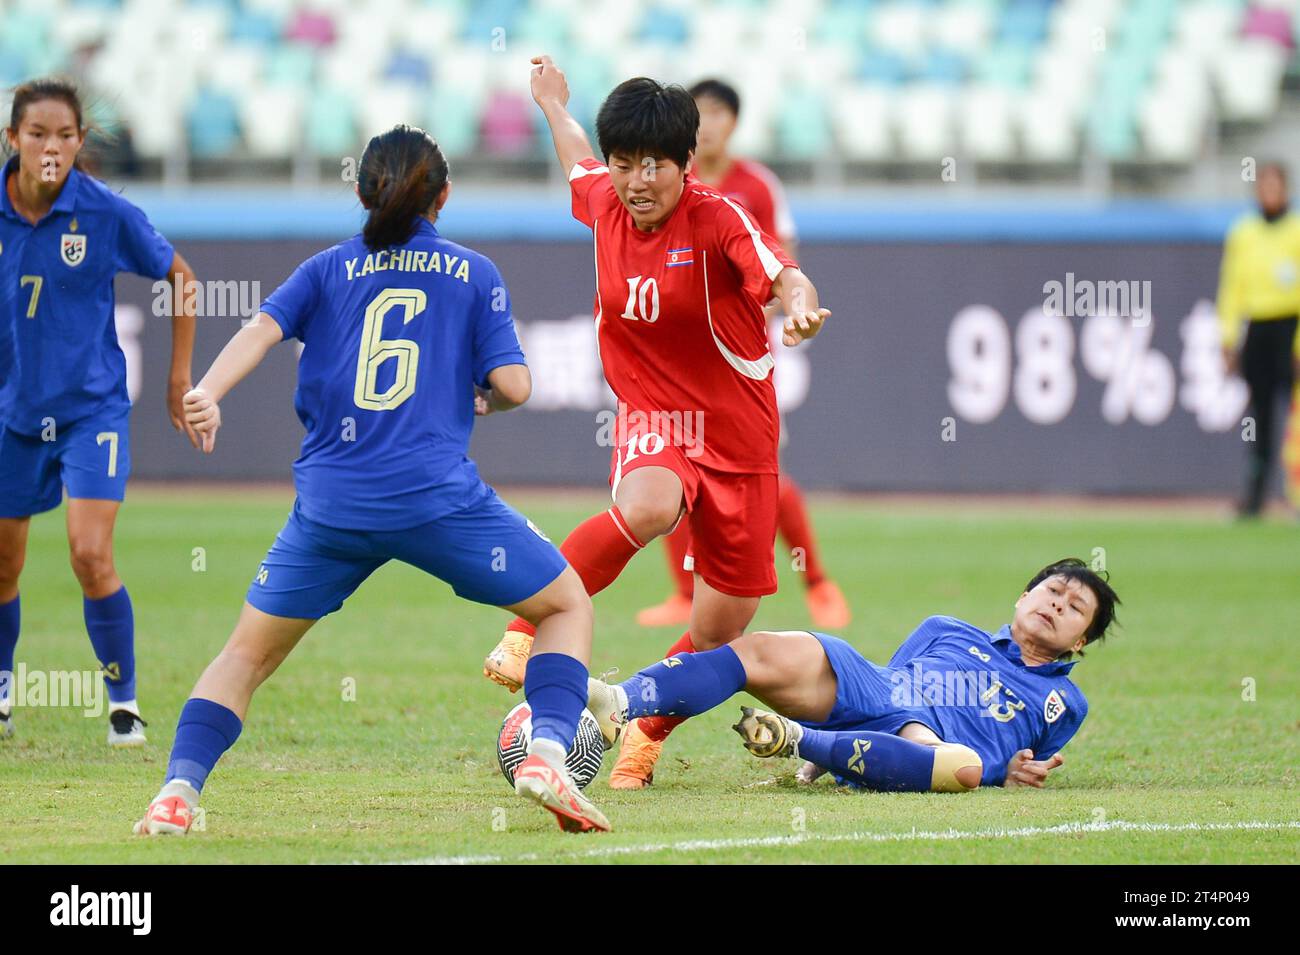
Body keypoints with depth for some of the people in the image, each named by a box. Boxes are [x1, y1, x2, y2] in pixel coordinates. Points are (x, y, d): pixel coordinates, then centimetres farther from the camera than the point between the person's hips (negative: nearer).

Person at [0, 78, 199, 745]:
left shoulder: (106, 213, -14)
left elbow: (180, 278, 1)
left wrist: (179, 377, 3)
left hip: (92, 408, -3)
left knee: (91, 557, -16)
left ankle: (124, 704, 1)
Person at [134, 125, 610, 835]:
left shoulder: (328, 269, 14)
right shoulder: (473, 274, 11)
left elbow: (262, 327, -3)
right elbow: (512, 384, 2)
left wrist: (208, 392, -15)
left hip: (330, 503, 2)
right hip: (437, 496, -2)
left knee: (249, 652, 16)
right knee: (567, 605, 16)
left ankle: (179, 788, -4)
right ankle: (546, 752, -6)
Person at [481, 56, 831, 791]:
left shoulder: (719, 219, -15)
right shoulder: (605, 203, -1)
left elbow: (786, 277, -33)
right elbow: (579, 166, 25)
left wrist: (802, 309, -56)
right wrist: (554, 105, 42)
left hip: (737, 435, -1)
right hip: (652, 425, 1)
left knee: (720, 632, 4)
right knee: (645, 510, -38)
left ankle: (644, 738, 30)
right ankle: (526, 628, -29)